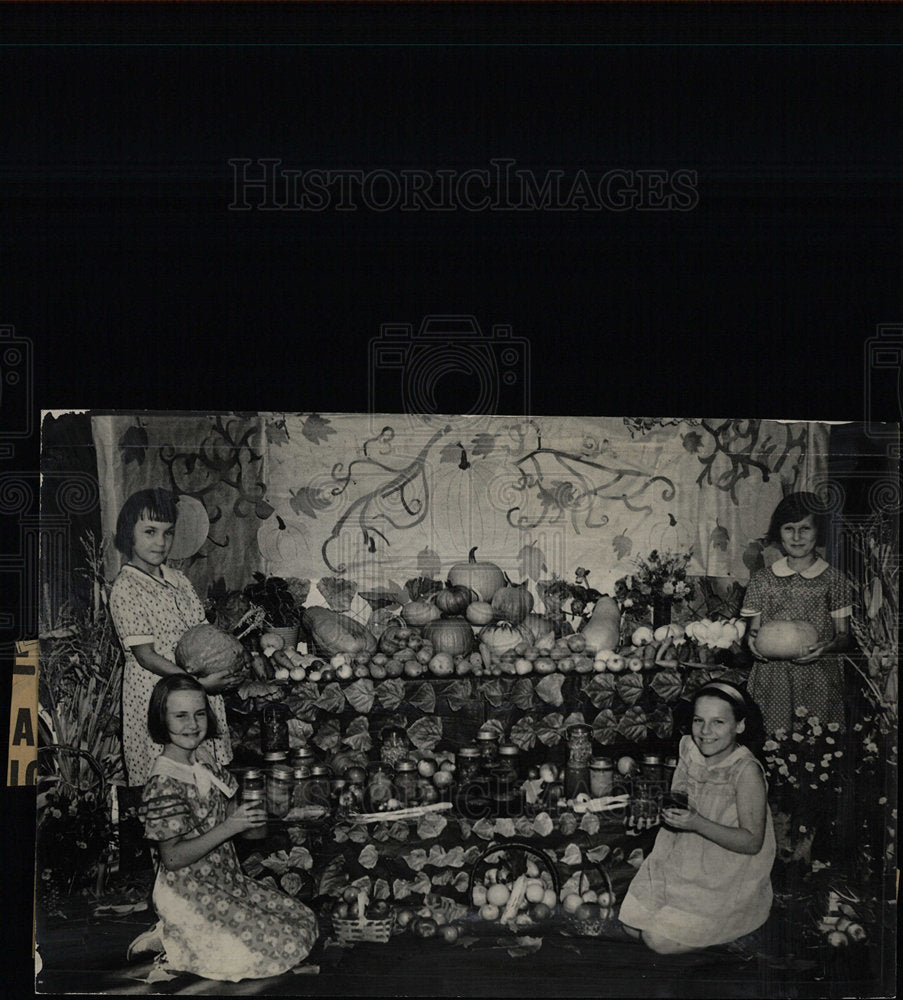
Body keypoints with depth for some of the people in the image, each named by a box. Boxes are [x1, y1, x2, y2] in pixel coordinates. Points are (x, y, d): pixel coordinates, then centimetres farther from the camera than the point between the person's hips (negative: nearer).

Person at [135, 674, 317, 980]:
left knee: (304, 921, 9)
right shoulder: (164, 784, -21)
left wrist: (247, 813, -6)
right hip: (188, 896, -9)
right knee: (286, 947, -12)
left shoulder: (206, 770, 6)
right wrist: (229, 827, -26)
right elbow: (173, 858, -22)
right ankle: (171, 943, -2)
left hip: (226, 883, 9)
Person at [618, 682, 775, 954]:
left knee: (661, 940, -15)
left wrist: (696, 823, -30)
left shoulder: (746, 771, -21)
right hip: (681, 862, 6)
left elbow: (752, 842, -21)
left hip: (726, 880, -6)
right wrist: (672, 809, -12)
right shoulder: (689, 750, -2)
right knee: (631, 924, 0)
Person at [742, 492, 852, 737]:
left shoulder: (833, 580, 4)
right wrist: (752, 640, -10)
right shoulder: (762, 579, 8)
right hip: (771, 678, 1)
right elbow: (753, 629, 12)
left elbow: (844, 636, 5)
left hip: (819, 680, -1)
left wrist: (828, 646, -15)